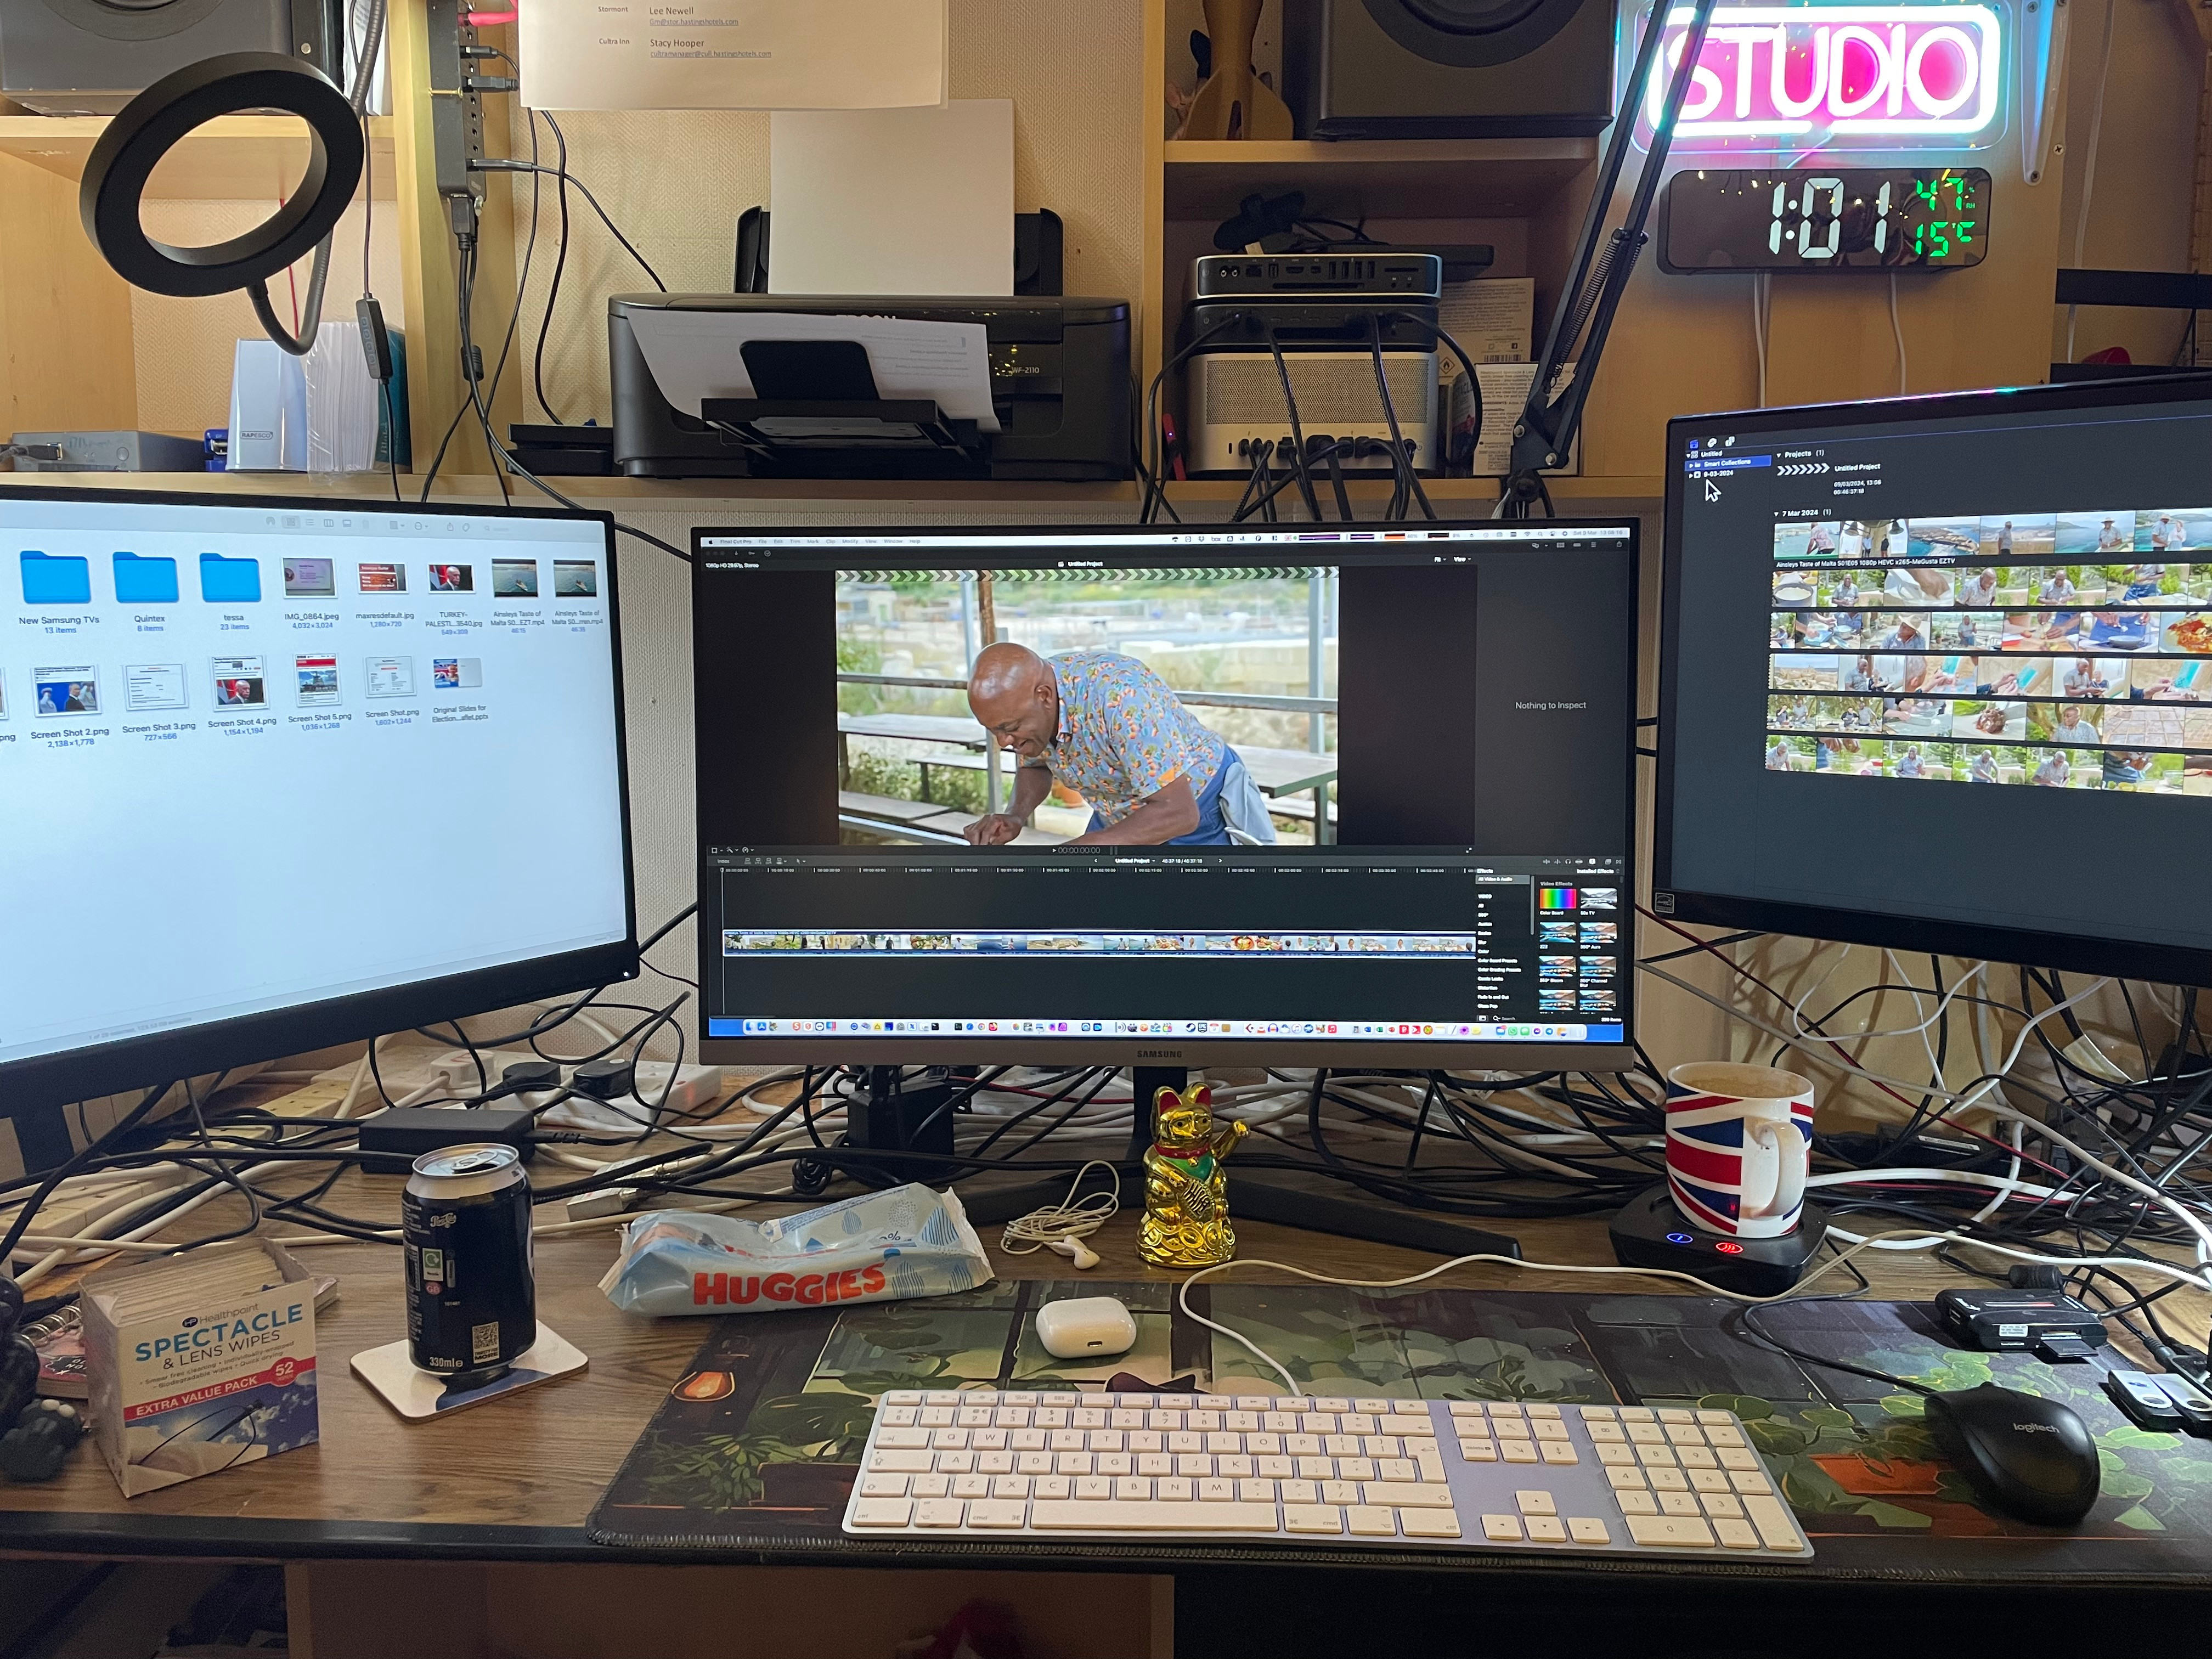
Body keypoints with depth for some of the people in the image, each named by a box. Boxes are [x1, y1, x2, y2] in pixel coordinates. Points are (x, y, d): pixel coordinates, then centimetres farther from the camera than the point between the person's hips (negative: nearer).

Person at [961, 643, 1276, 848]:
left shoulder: (1120, 697, -37)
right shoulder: (1024, 699, -15)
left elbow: (1178, 812, -37)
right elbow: (1035, 767, 7)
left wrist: (1078, 849, -39)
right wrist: (1013, 817, -14)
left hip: (1198, 813, -7)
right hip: (1122, 821, 7)